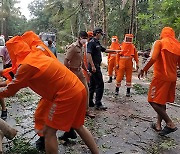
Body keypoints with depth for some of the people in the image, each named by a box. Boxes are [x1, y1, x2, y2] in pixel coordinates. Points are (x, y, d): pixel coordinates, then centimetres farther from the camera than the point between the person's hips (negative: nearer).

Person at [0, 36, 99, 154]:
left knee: (49, 131, 6)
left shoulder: (26, 65, -11)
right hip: (79, 89, 9)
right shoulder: (37, 56, 14)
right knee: (79, 126, 24)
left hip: (67, 95, -9)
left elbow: (10, 90, 0)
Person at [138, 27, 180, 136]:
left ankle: (170, 124, -6)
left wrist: (143, 70, -11)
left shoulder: (159, 43, -6)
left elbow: (152, 58, -20)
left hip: (160, 77, -7)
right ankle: (158, 124, 21)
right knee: (162, 101, 17)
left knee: (153, 101, -2)